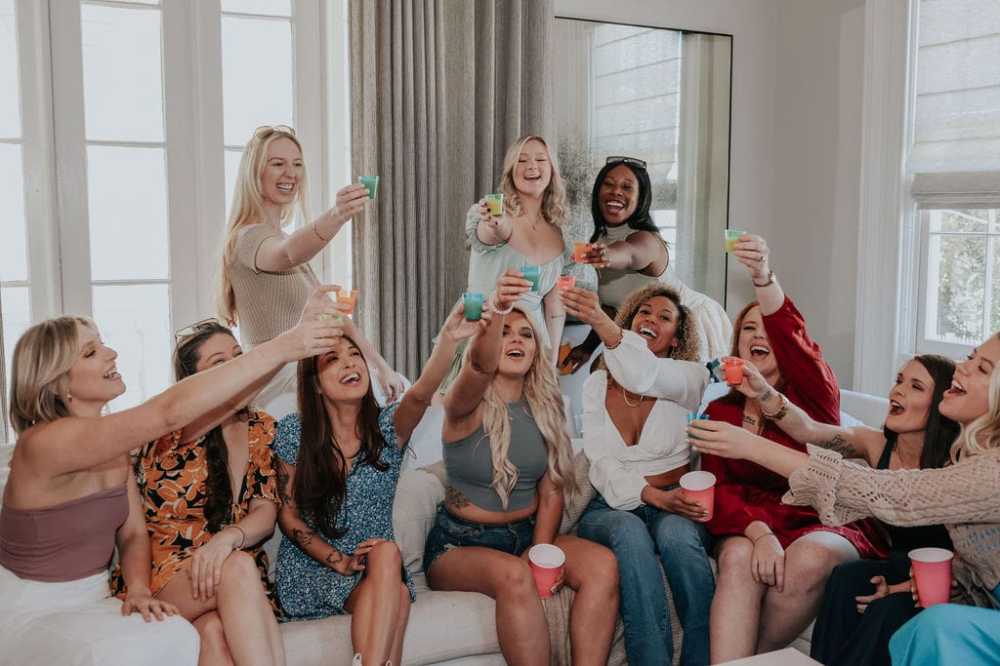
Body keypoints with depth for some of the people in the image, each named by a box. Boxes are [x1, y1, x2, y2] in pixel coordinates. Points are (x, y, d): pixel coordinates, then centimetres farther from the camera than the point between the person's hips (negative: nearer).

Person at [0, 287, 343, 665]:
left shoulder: (112, 441, 2)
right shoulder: (44, 442, -24)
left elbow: (132, 533, 7)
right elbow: (168, 414, -36)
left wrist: (138, 590, -16)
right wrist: (281, 347, -38)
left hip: (92, 603, 6)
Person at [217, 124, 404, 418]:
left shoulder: (276, 237, 17)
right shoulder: (250, 237, -12)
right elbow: (289, 254, -38)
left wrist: (380, 365, 7)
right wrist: (336, 216, -57)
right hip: (280, 389, -9)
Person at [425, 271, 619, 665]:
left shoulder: (543, 408, 6)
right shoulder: (467, 405, -9)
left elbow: (552, 490, 4)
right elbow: (480, 366, -34)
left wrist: (541, 553, -12)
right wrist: (498, 310, -53)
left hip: (528, 535, 5)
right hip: (460, 543, -4)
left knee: (602, 564, -23)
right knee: (513, 575, -37)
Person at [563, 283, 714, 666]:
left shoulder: (690, 377, 1)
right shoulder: (596, 385, 9)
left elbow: (645, 376, -25)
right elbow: (602, 462, -1)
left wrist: (600, 321, -42)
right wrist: (655, 496, -19)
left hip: (676, 508, -1)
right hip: (613, 508, 1)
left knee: (675, 533, -35)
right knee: (631, 532, -34)